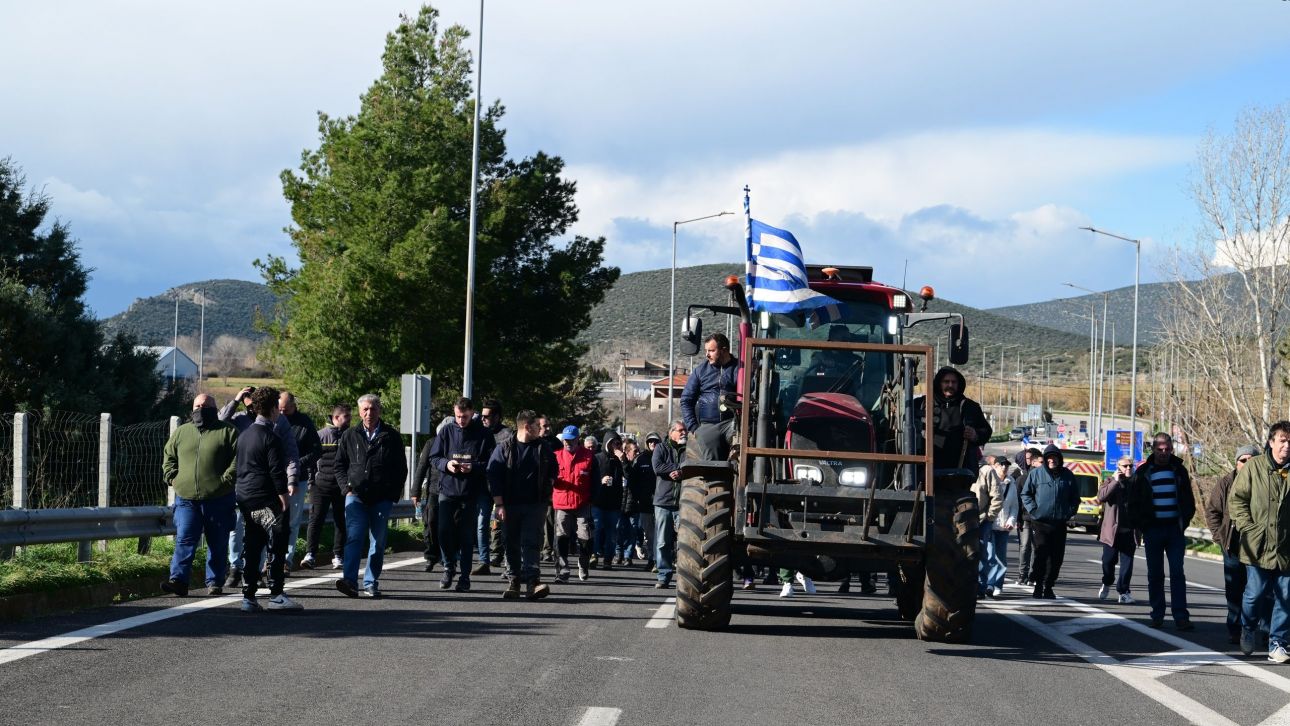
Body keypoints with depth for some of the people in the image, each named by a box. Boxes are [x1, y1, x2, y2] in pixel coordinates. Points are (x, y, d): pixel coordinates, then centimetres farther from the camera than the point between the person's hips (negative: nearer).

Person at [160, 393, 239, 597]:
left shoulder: (227, 432, 3)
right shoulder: (181, 432, 15)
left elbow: (238, 458, -3)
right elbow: (168, 456, 23)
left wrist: (226, 479, -14)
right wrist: (172, 477, 7)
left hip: (218, 500, -2)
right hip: (186, 498, 2)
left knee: (218, 545, 4)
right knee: (184, 540, -7)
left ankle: (215, 582, 12)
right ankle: (179, 580, -11)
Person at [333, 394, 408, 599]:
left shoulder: (391, 436, 7)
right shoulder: (349, 436, 10)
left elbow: (401, 468, 10)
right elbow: (339, 465, 15)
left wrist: (394, 494, 1)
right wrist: (347, 488, 1)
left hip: (382, 499, 0)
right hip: (356, 495, 0)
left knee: (378, 542, 4)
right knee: (354, 537, -13)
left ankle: (371, 584, 10)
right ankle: (349, 580, -21)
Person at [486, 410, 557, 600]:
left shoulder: (543, 448, 7)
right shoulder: (504, 447, -3)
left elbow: (552, 472, 22)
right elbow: (493, 476, -5)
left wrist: (545, 492, 10)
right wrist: (499, 504, -11)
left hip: (535, 506, 1)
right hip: (510, 505, -1)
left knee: (531, 543, -9)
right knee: (512, 545, 5)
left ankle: (532, 583, -18)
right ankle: (513, 582, 14)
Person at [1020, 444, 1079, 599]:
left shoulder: (1068, 475, 9)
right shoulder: (1036, 473, 2)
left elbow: (1075, 498, 19)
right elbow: (1025, 494, 8)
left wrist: (1070, 512, 5)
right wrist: (1033, 509, -4)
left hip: (1060, 523, 3)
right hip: (1040, 522, -3)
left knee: (1056, 557, 2)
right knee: (1041, 554, -9)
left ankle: (1048, 587, 12)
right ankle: (1038, 585, 0)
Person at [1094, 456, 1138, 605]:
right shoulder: (1111, 482, 4)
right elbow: (1101, 496, -14)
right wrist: (1115, 481, -15)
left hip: (1129, 531, 2)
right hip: (1112, 529, -2)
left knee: (1127, 562, -2)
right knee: (1108, 560, 6)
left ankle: (1123, 592, 2)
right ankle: (1107, 583, 31)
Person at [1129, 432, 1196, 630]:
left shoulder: (1179, 470, 7)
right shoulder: (1143, 472, 4)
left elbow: (1189, 500, 12)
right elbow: (1133, 503, 7)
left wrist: (1184, 521, -2)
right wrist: (1141, 526, -3)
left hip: (1175, 530, 0)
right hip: (1153, 530, 0)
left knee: (1177, 573, -4)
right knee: (1155, 574, 5)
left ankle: (1181, 616, -8)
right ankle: (1157, 615, 11)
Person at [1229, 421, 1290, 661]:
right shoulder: (1253, 467, -1)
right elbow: (1236, 499, 2)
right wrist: (1247, 527, -6)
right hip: (1258, 545, -2)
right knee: (1255, 593, 1)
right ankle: (1247, 630, 29)